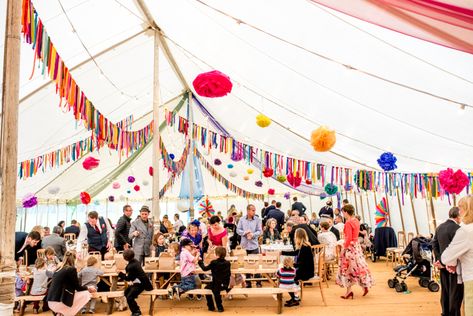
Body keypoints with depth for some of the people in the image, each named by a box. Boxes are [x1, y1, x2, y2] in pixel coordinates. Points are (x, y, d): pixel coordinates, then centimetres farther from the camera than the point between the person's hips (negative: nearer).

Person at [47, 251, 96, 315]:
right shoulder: (72, 269, -9)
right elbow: (77, 287, -1)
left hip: (51, 302, 8)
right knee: (86, 294, 2)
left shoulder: (58, 270, 13)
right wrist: (88, 289, 18)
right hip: (59, 302, -8)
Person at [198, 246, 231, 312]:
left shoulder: (214, 263, -16)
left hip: (216, 285, -5)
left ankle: (211, 306, 28)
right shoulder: (228, 263, -5)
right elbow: (229, 274, 7)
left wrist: (200, 261, 13)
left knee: (207, 288, 26)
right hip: (226, 285, 5)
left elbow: (205, 268, -2)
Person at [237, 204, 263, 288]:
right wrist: (245, 232, -15)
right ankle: (248, 282, 21)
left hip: (254, 245, -1)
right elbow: (238, 230, 2)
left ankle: (258, 282, 11)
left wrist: (253, 235, -20)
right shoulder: (242, 219, 2)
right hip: (244, 245, 2)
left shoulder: (257, 219, -2)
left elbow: (260, 231, -4)